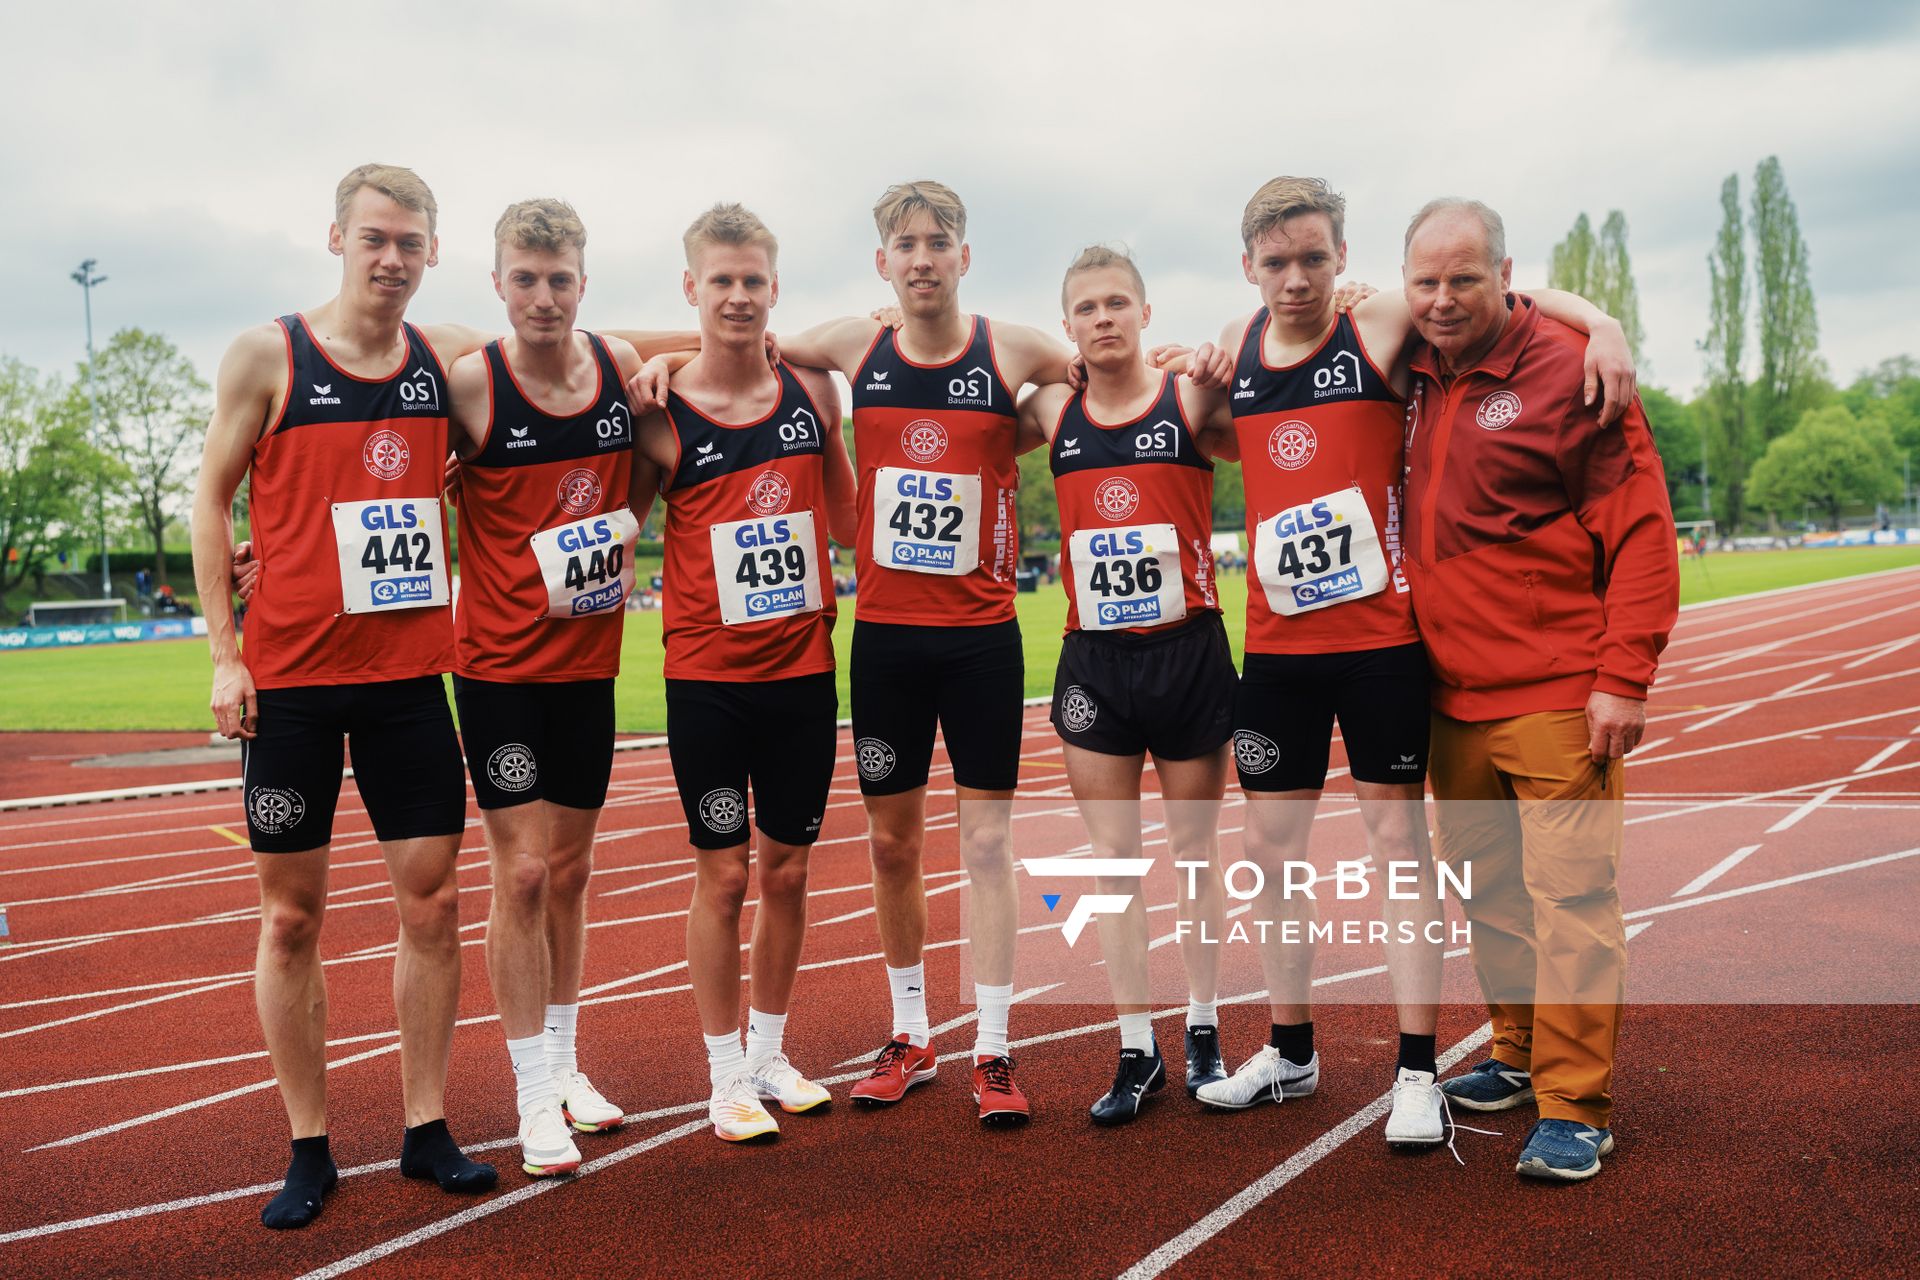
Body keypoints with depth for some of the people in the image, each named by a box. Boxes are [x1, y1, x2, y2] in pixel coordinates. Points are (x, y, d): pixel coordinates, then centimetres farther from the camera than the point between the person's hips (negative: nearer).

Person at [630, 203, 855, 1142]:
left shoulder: (813, 391, 3)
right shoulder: (662, 417, -7)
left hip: (803, 670, 3)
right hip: (707, 677, -3)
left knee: (786, 870, 12)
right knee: (723, 874, 4)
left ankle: (769, 1052, 29)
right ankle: (726, 1075, 20)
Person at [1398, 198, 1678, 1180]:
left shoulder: (1564, 371, -9)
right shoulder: (1408, 377, 7)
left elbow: (1642, 533, -10)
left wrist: (1624, 679, -14)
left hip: (1557, 696, -6)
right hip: (1450, 698, 6)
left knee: (1569, 894, -3)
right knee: (1485, 890, 16)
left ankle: (1575, 1107, 5)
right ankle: (1517, 1054, 32)